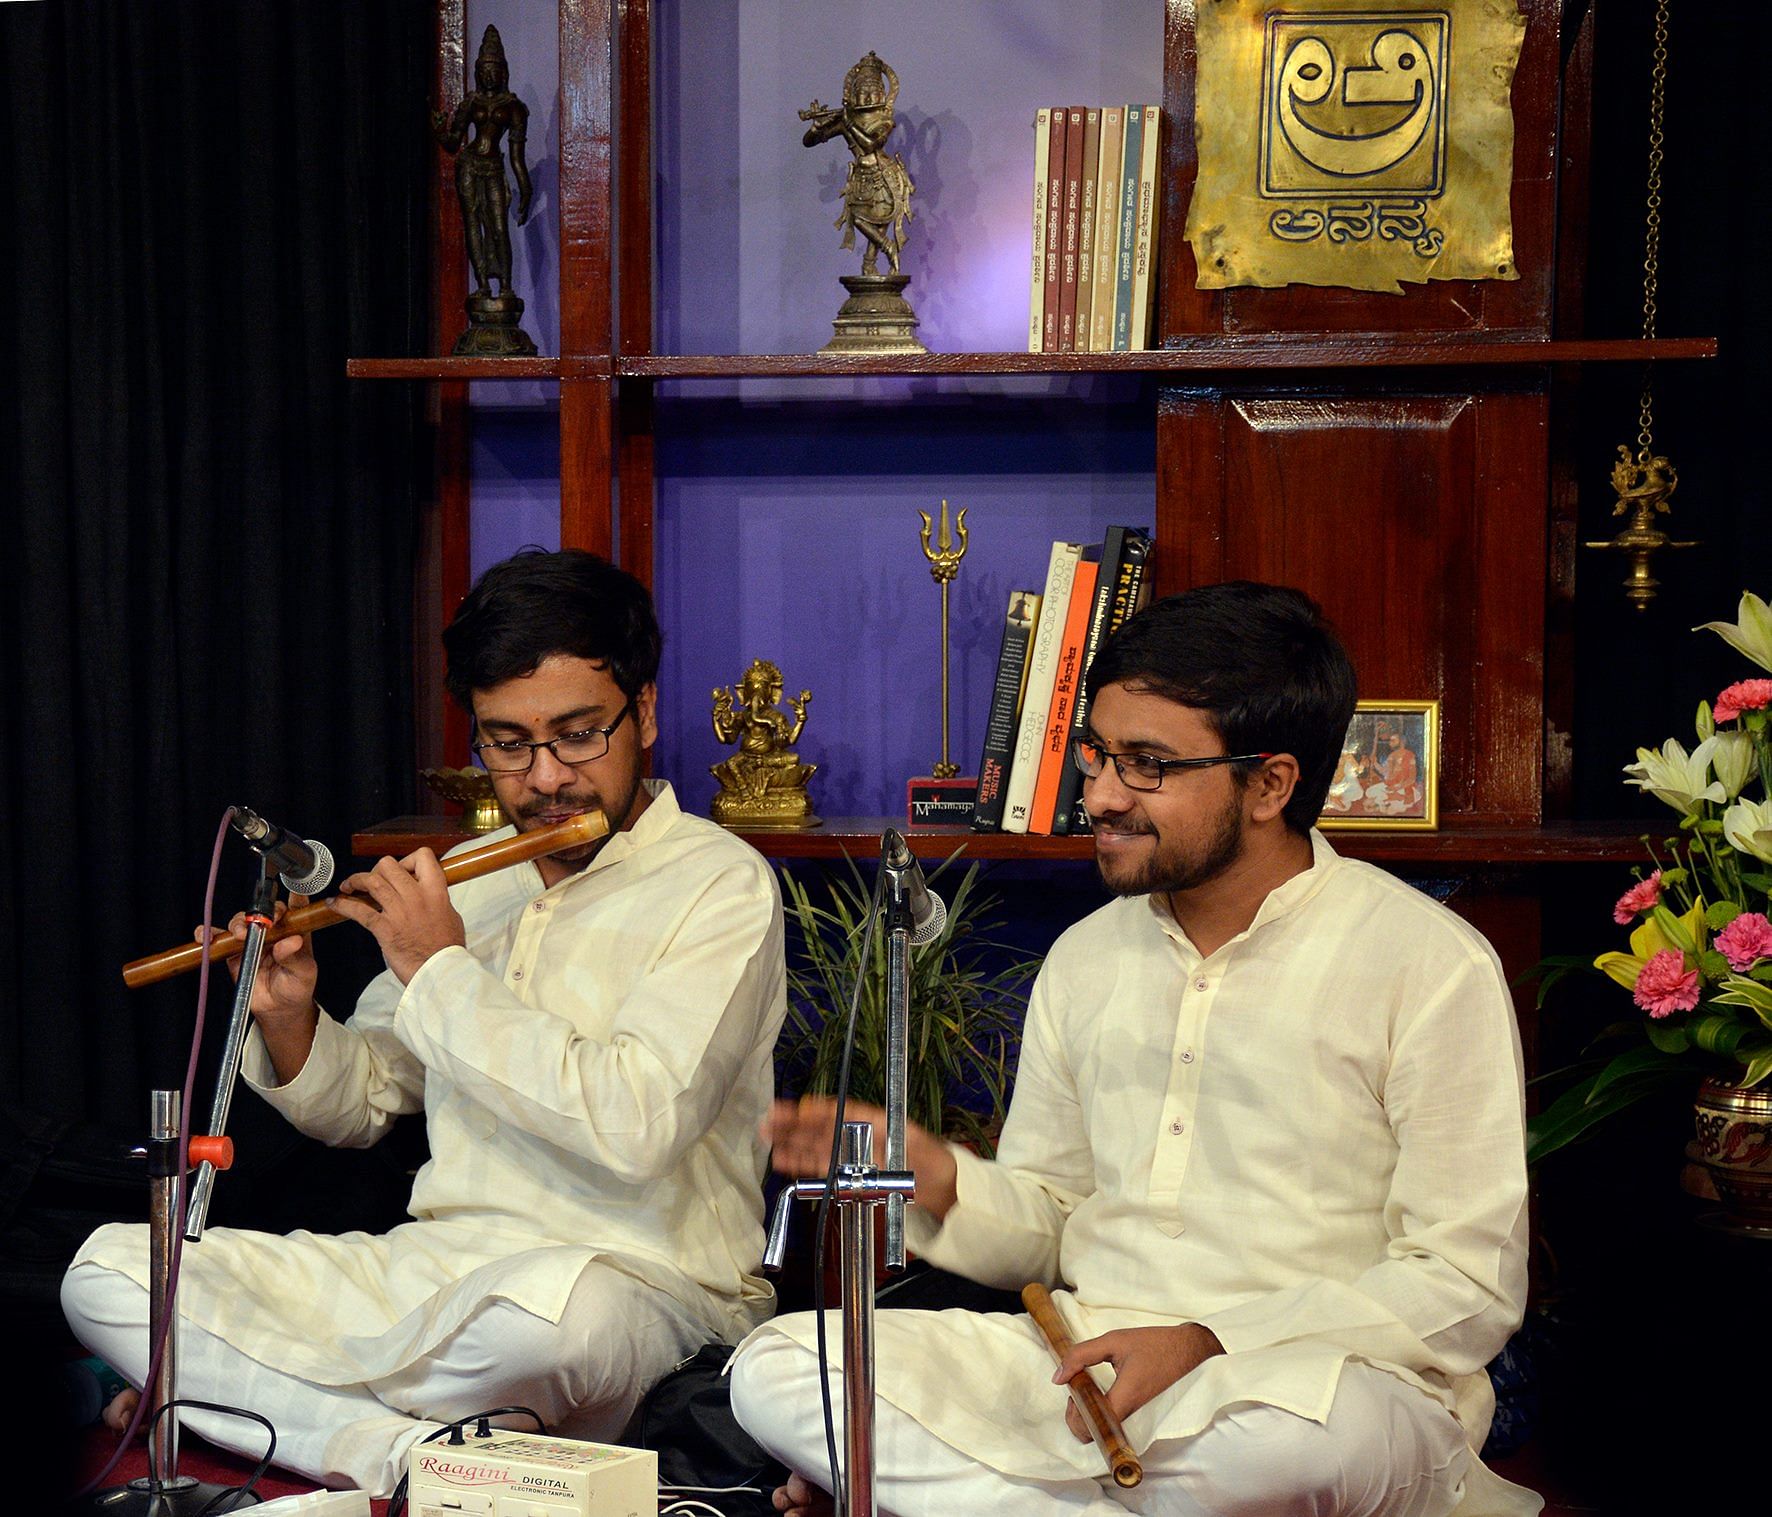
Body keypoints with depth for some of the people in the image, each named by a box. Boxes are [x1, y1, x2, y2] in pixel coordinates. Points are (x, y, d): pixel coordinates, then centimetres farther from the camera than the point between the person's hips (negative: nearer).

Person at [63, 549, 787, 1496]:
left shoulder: (720, 885, -7)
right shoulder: (471, 884, 14)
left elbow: (637, 1125, -23)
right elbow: (361, 1104, 22)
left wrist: (443, 974, -14)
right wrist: (289, 1026, -1)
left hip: (641, 1289, -6)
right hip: (430, 1269, 7)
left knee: (553, 1300, -42)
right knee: (108, 1270, -6)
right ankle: (410, 1450, -22)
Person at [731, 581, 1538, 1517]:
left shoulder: (1430, 967, -5)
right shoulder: (1085, 958, 14)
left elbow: (1469, 1289, -9)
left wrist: (1211, 1345, -19)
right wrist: (936, 1179, -5)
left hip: (1332, 1378, -4)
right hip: (1084, 1359, 5)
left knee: (1292, 1428, -42)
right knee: (775, 1368, -16)